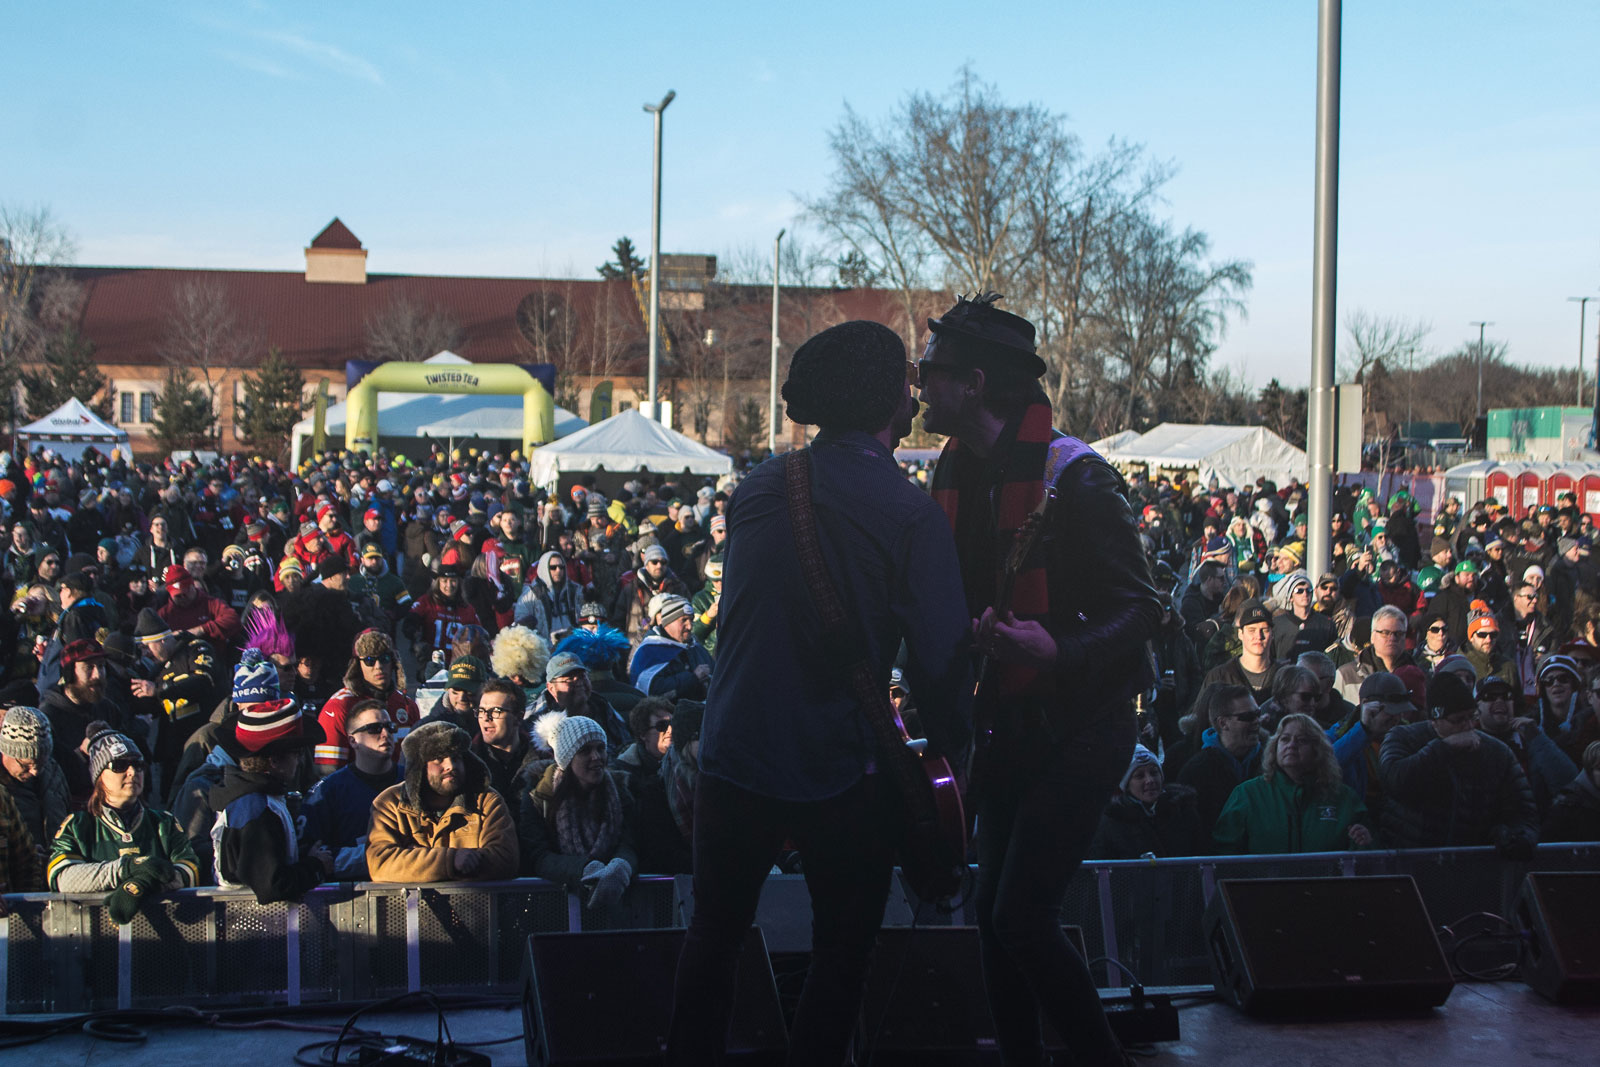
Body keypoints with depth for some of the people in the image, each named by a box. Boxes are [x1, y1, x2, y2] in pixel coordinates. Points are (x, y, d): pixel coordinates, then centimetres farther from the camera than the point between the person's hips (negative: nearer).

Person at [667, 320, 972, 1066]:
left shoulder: (757, 488, 2)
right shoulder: (911, 514, -13)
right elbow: (941, 657, -12)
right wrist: (949, 749, 2)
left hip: (734, 756, 4)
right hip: (840, 771, -4)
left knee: (713, 936, 18)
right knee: (841, 951, 12)